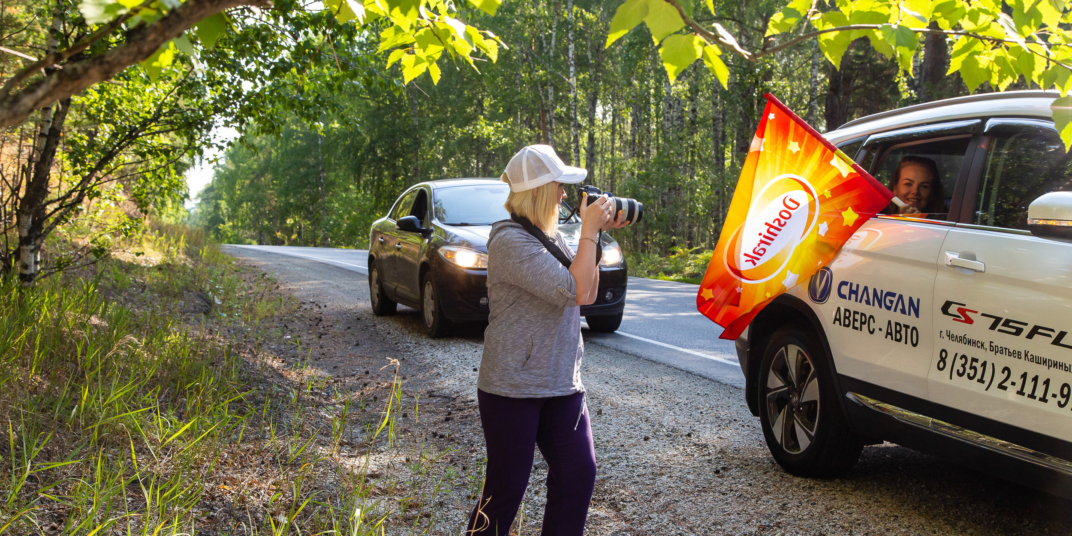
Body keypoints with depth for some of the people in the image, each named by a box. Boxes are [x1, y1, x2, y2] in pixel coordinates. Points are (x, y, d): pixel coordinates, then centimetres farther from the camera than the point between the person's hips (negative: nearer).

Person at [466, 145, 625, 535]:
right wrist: (589, 232, -14)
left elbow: (588, 295, 12)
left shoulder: (551, 236, 11)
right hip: (512, 387, -8)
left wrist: (597, 234, 5)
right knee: (506, 488, 0)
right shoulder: (511, 242, -18)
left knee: (578, 475, 6)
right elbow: (574, 291, -23)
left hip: (561, 384, 9)